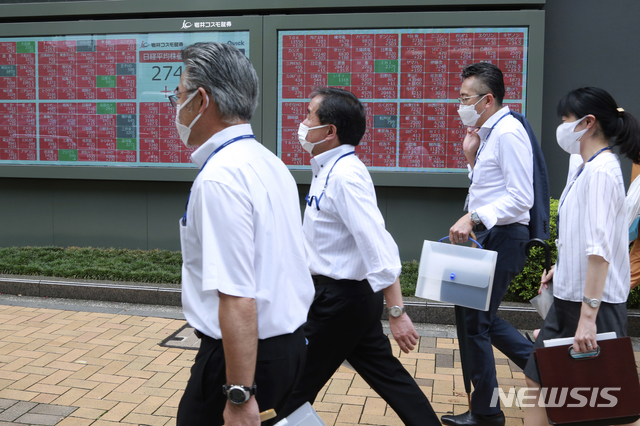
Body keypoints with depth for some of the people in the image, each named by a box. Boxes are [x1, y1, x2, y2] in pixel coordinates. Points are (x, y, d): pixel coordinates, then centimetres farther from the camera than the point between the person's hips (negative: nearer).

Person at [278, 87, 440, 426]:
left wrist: (396, 312, -28)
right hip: (347, 295, 9)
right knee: (386, 374, 16)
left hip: (341, 299, -9)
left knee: (297, 387, 7)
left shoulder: (345, 175, -23)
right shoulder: (329, 169, 7)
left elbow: (378, 246, -28)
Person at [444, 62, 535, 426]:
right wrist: (472, 156, 7)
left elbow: (521, 198, -23)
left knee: (476, 321, -2)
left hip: (504, 237, -10)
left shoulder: (508, 133, -16)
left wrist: (473, 218, -28)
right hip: (490, 236, 10)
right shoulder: (490, 133, 14)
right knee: (481, 318, 18)